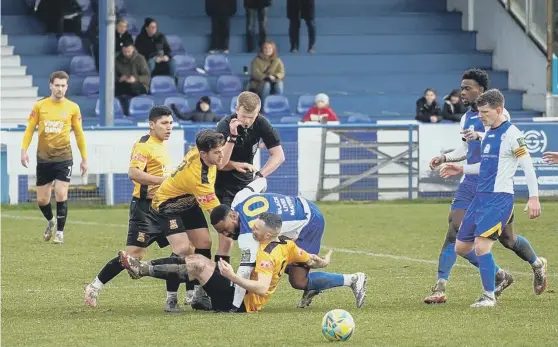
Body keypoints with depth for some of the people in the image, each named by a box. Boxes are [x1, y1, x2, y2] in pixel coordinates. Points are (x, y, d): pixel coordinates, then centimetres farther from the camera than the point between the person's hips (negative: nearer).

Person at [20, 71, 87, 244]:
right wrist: (24, 150, -8)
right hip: (43, 158, 2)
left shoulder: (73, 108, 1)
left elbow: (79, 134, 7)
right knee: (42, 199, 6)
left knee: (61, 194, -12)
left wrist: (84, 158, 7)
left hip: (64, 158, -1)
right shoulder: (39, 106, 1)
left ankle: (60, 232, 1)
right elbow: (30, 129, 5)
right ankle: (51, 221, 36)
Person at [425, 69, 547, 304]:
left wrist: (480, 136, -32)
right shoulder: (467, 117, 13)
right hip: (470, 184, 5)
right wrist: (445, 158, 11)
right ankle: (440, 288, -14)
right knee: (454, 230, -11)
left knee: (506, 239, 6)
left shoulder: (499, 114, -9)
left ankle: (538, 267, 36)